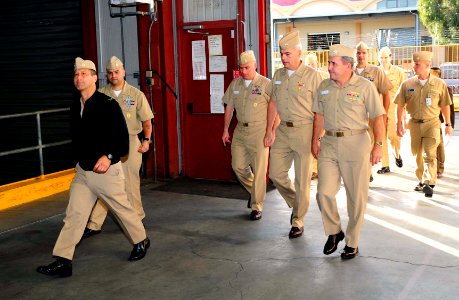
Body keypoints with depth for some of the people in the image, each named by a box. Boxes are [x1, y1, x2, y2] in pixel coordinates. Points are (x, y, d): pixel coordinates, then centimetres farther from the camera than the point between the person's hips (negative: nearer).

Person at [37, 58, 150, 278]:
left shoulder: (108, 105, -14)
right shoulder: (75, 107, 6)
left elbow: (122, 139, -17)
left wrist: (109, 156, -32)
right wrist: (80, 159, 18)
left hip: (107, 171, -6)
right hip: (82, 171, 6)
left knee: (123, 209, 10)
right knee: (73, 215, 2)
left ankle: (141, 241, 34)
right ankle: (63, 261, 5)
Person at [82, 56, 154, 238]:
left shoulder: (136, 94, 1)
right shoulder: (100, 95, 3)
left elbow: (146, 121, 3)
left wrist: (146, 139, -10)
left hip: (130, 142, -1)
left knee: (131, 183, 7)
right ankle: (94, 225, 5)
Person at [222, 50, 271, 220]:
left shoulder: (266, 84, -7)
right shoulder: (235, 84, 10)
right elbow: (229, 108, 16)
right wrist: (225, 130, 15)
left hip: (259, 131, -5)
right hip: (240, 131, 6)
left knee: (259, 170, -2)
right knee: (238, 166, 9)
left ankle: (256, 207, 9)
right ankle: (253, 191, 35)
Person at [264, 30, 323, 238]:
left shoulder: (312, 76, -9)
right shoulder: (278, 75, 8)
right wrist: (270, 130, 9)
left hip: (304, 130, -6)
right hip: (282, 130, 6)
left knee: (302, 179, 3)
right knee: (276, 173, 9)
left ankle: (298, 221, 17)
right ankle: (296, 203, 34)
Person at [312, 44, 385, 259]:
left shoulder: (365, 86, -5)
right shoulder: (324, 86, 9)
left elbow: (377, 117, -7)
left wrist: (378, 144, -15)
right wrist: (315, 141, 12)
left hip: (356, 144, -4)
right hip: (328, 145, 4)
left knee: (356, 196, 4)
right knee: (324, 192, -1)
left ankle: (352, 242, 19)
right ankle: (333, 232, 23)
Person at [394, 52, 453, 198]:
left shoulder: (439, 84, -3)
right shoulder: (407, 84, 0)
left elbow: (445, 106, 5)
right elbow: (400, 106, 5)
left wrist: (448, 124, 9)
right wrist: (399, 123, 2)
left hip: (432, 123, -2)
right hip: (414, 124, 3)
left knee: (429, 155, -11)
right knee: (417, 155, 11)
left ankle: (428, 184, -12)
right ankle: (422, 181, 26)